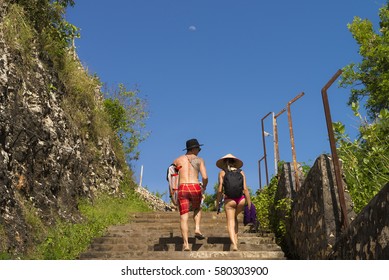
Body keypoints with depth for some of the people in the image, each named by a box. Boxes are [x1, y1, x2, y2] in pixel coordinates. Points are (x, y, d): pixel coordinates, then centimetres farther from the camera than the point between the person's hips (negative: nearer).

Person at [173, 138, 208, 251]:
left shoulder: (177, 160, 16)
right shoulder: (199, 160, 10)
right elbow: (205, 177, 0)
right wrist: (204, 187, 19)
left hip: (182, 188, 1)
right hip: (195, 188, -1)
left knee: (184, 217, 3)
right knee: (197, 209, 28)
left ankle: (186, 244, -6)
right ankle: (197, 229, 7)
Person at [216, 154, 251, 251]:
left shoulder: (222, 172, 7)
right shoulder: (241, 172, 12)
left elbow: (220, 189, 0)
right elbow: (245, 189, 5)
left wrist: (217, 202, 9)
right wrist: (249, 203, 8)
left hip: (229, 199, -3)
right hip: (241, 199, 3)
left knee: (230, 222, 2)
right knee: (234, 217, 26)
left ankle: (234, 244, -15)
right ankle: (235, 239, 18)